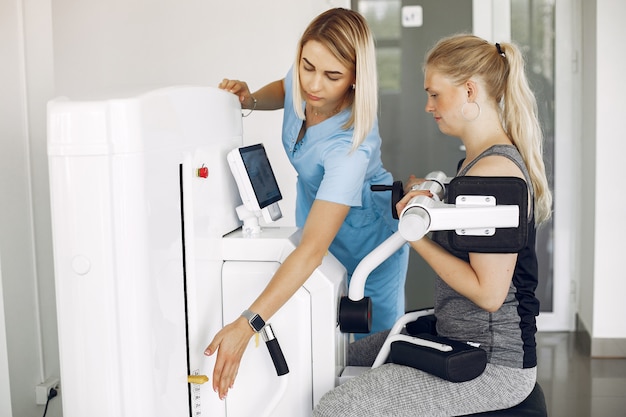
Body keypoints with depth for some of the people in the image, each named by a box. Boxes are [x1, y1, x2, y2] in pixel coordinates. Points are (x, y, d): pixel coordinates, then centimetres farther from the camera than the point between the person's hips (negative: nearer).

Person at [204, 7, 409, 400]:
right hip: (313, 204, 6)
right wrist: (251, 99, -15)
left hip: (365, 231, -6)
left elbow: (312, 249, -47)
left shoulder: (352, 145, -42)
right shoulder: (302, 81, -22)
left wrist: (245, 327, -53)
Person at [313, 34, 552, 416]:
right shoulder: (477, 160, 11)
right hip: (461, 338, 11)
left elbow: (489, 292, -24)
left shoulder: (494, 169, -21)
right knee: (356, 356, 23)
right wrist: (428, 200, 4)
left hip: (493, 365, -11)